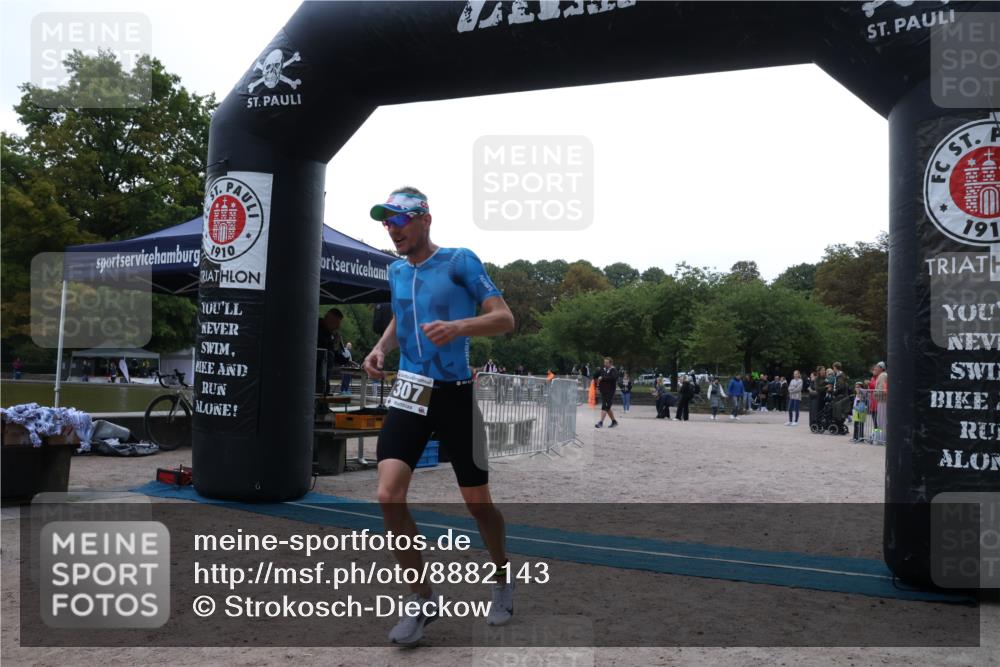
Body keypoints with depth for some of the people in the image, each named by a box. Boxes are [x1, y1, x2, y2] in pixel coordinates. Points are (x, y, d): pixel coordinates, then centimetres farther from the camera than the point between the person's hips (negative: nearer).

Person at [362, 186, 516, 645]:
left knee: (477, 502, 6)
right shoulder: (395, 272, 11)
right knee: (388, 495, -11)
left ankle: (502, 580, 35)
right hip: (409, 395, 5)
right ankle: (422, 599, 8)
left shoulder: (460, 261, -6)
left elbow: (504, 319, -11)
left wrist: (458, 326, -29)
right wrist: (381, 347, 9)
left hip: (455, 396, -4)